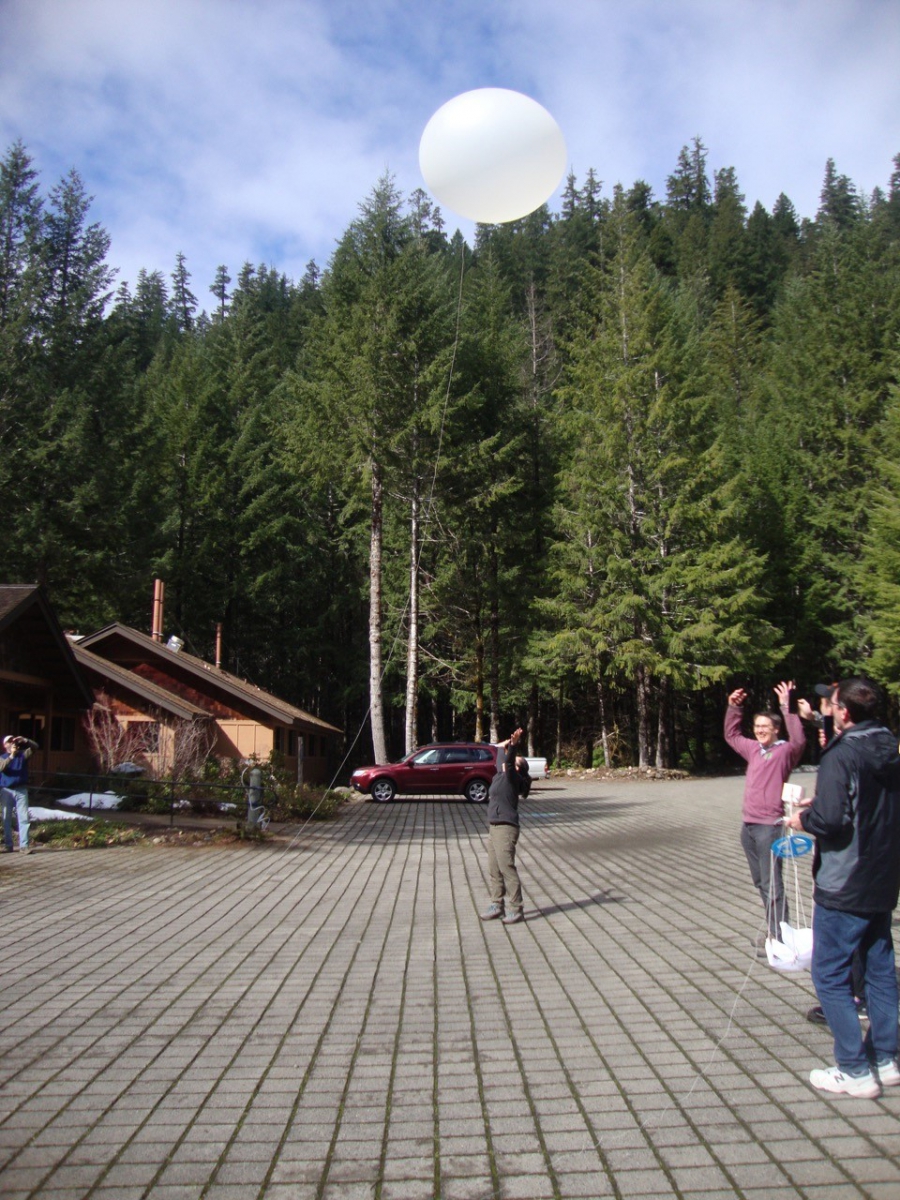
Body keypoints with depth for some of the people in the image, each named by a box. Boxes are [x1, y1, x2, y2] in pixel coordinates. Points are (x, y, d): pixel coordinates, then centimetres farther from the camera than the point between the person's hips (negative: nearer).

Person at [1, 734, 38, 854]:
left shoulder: (23, 754, 11)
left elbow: (35, 747, 0)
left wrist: (25, 740, -16)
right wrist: (11, 756, -25)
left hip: (21, 790, 0)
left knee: (23, 818, -6)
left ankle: (24, 845, -10)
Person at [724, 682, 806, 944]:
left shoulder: (784, 751, -7)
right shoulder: (754, 749, 13)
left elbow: (798, 740, -29)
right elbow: (731, 735, 30)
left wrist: (786, 708, -31)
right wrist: (733, 708, 20)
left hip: (769, 826, -8)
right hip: (748, 825, 8)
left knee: (772, 885, -8)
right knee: (760, 883, 16)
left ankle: (779, 940, -4)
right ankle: (773, 930, 27)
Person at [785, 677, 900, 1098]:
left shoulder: (842, 755, -20)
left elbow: (829, 819, -27)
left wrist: (802, 819, -6)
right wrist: (821, 805, 14)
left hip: (843, 888, -8)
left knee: (830, 976, 2)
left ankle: (855, 1071, 6)